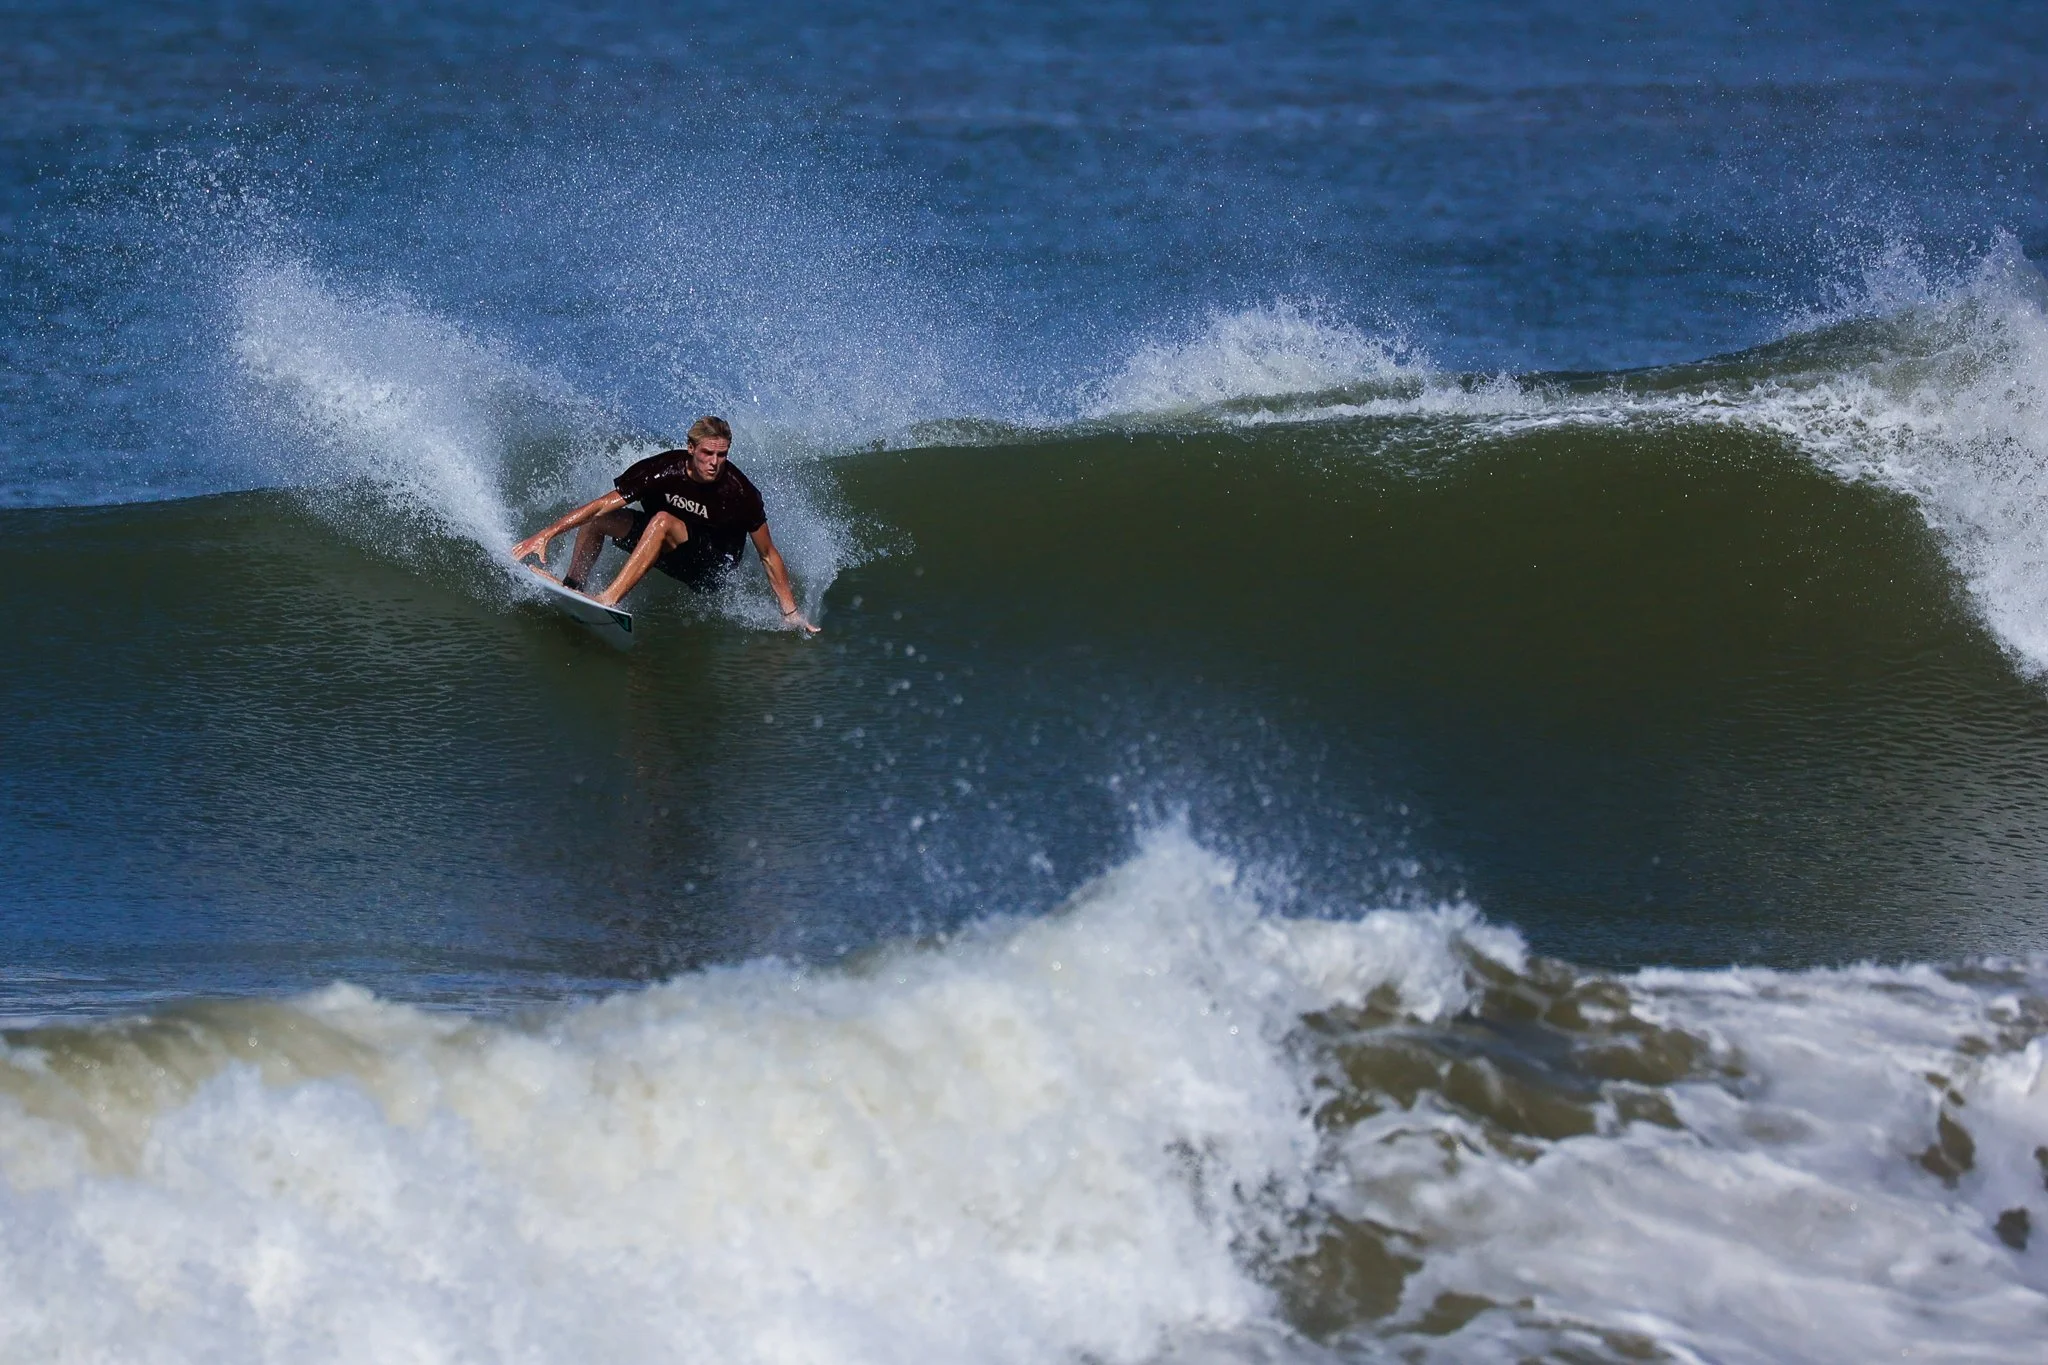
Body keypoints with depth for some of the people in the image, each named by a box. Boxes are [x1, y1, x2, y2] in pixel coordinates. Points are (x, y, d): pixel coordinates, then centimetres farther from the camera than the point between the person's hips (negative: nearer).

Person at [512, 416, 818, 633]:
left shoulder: (740, 493, -25)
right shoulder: (666, 470, -21)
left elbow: (768, 555, -13)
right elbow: (603, 505, -16)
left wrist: (791, 613, -12)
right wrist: (546, 534, -20)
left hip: (711, 569, -4)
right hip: (664, 541, 4)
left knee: (663, 521, -33)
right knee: (596, 520, -9)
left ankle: (609, 599, -40)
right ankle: (572, 588, 9)